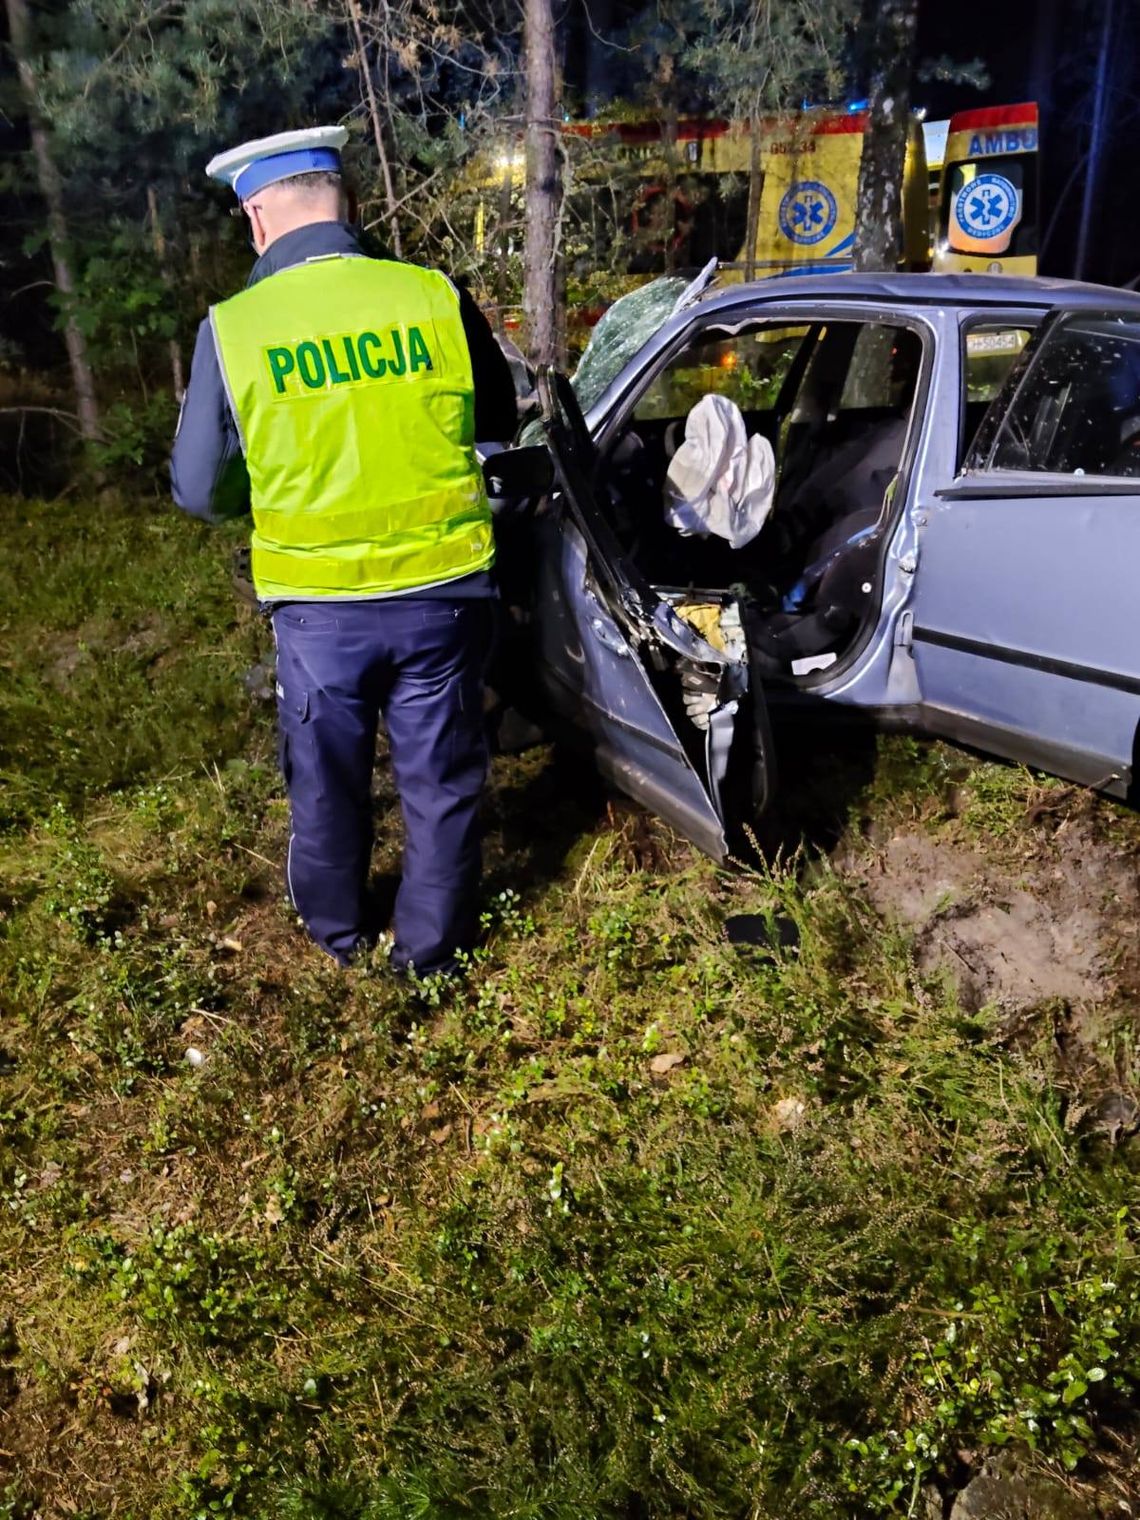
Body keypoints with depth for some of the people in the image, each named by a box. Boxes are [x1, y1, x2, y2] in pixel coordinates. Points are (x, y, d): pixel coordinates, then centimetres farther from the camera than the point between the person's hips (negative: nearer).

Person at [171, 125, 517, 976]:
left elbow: (200, 491, -2)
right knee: (440, 776, 16)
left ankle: (337, 931, 41)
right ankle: (430, 946, 32)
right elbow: (499, 422, 8)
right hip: (442, 589, 1)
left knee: (327, 778, 21)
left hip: (319, 602, 0)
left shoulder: (233, 329, -10)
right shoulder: (436, 298, -8)